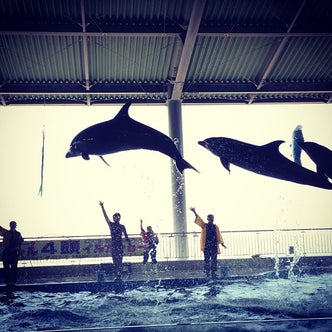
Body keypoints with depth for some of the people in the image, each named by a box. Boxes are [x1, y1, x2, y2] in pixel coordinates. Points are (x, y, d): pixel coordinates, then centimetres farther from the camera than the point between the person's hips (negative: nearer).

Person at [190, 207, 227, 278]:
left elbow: (219, 236, 12)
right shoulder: (204, 226, 4)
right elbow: (199, 220, -8)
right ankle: (207, 274, 2)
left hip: (214, 246, 2)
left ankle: (214, 274, 5)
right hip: (206, 246, -2)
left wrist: (222, 243, 3)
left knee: (214, 260, 1)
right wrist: (194, 212, -21)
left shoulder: (215, 227, 11)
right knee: (207, 260, -1)